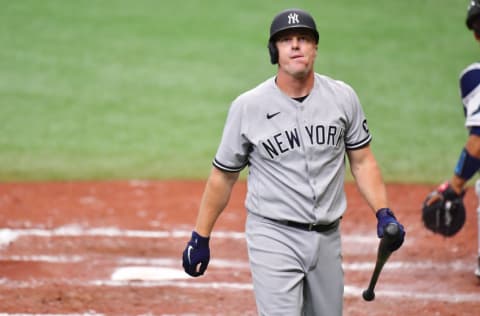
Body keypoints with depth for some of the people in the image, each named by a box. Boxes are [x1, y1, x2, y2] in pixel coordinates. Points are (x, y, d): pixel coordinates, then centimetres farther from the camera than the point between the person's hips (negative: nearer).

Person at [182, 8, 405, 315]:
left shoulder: (343, 97, 2)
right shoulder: (248, 106, -6)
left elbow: (362, 161, 8)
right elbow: (223, 176, 1)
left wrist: (384, 214, -4)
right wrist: (200, 238, 2)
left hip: (327, 236, 4)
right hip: (273, 236, -4)